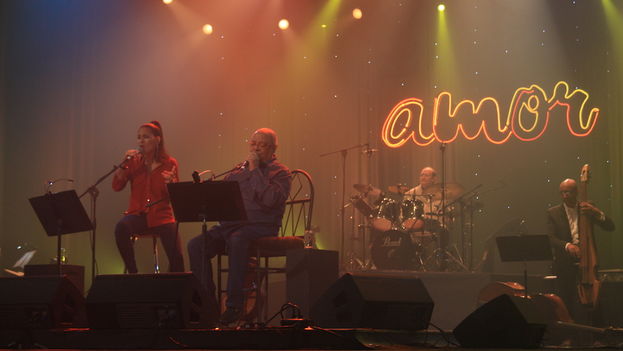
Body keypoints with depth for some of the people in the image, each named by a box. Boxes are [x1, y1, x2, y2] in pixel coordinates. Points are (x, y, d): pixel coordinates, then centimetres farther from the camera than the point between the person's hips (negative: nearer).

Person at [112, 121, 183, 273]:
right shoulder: (134, 161, 6)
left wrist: (171, 182, -21)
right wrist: (125, 162, -11)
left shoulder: (169, 163, 1)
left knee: (176, 257, -20)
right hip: (138, 214, 1)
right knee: (121, 228, -33)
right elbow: (116, 186, -3)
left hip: (162, 216, -1)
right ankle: (132, 272, -17)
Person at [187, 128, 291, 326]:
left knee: (237, 240, -38)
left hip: (261, 226, -6)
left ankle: (234, 305, -30)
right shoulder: (239, 170, 22)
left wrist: (254, 170, -11)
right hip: (231, 225, 6)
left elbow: (270, 199, -16)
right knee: (196, 245, -18)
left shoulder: (280, 173, 3)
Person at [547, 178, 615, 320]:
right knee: (565, 304, 0)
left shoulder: (587, 209, 7)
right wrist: (567, 245, -27)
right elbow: (551, 238, -7)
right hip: (564, 265, 0)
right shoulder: (553, 212, 5)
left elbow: (610, 227, -2)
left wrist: (597, 212, -21)